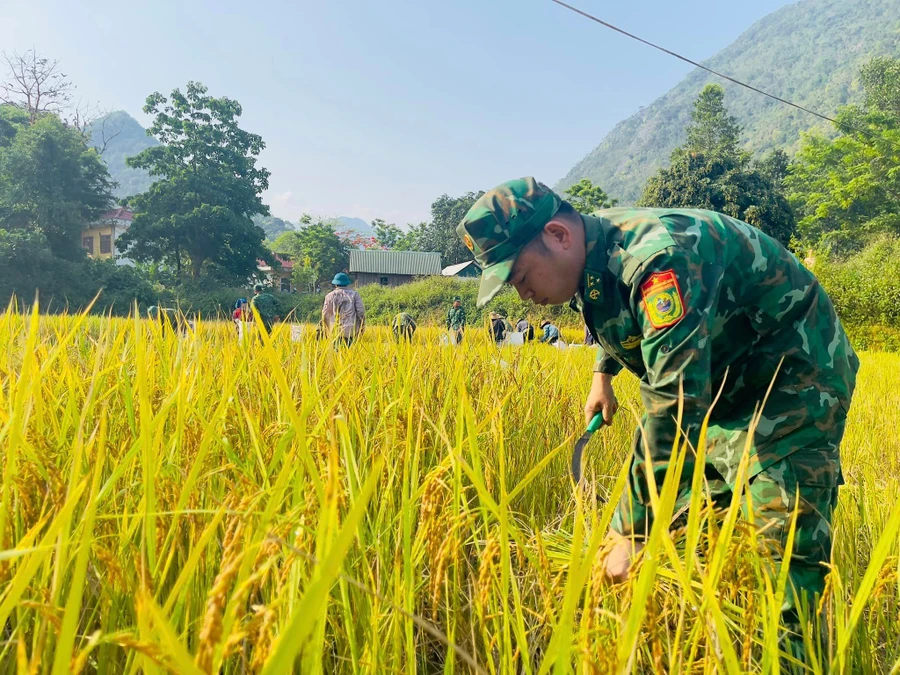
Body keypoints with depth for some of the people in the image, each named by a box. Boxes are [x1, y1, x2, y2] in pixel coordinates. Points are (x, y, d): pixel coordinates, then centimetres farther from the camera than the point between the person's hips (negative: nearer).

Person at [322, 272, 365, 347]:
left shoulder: (330, 296, 6)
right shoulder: (354, 294, 6)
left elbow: (325, 315, 9)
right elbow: (361, 311, -1)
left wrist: (328, 328, 24)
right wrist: (362, 327, 10)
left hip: (336, 330, 0)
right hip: (351, 330, 0)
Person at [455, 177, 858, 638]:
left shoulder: (659, 259, -35)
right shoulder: (590, 258, -5)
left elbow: (676, 409, -41)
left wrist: (632, 535, -38)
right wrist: (603, 373, 13)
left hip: (792, 377, -8)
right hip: (720, 385, 9)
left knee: (788, 550, -19)